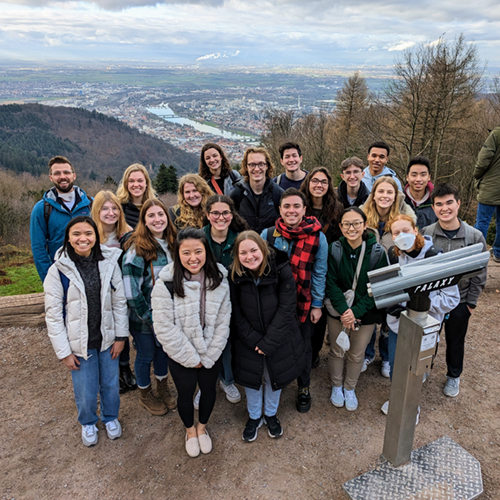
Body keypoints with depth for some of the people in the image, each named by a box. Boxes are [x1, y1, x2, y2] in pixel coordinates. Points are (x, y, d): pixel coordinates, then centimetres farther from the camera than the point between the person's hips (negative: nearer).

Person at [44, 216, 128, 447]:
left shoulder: (109, 263, -7)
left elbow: (119, 302, -1)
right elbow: (54, 314, -9)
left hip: (107, 340, 2)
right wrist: (64, 351, -8)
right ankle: (88, 423, 43)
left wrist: (120, 336, -1)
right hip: (80, 344, -2)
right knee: (86, 392, 11)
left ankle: (110, 417, 47)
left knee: (111, 386, 17)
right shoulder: (58, 270, -13)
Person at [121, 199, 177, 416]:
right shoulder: (137, 249, -21)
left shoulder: (172, 243, -1)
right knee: (146, 355, 14)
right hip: (143, 316, -5)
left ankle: (162, 386, 46)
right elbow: (131, 290, -23)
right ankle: (145, 394, 38)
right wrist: (149, 317, -18)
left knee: (163, 350, 21)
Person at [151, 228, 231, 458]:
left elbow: (223, 322, -7)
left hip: (212, 355, 2)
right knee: (186, 394, 19)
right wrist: (191, 358, -15)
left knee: (209, 390, 21)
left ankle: (202, 427, 52)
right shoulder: (166, 284, -21)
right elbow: (164, 327, -20)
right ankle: (190, 430, 50)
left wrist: (208, 356, -11)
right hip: (181, 356, -2)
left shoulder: (219, 281, -12)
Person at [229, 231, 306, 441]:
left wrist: (268, 342, -18)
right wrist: (253, 340, -15)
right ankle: (254, 417, 41)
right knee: (250, 377, 15)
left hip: (278, 338, -1)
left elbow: (286, 309, -18)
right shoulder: (235, 276, -14)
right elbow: (237, 313, -9)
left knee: (274, 378, 17)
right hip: (248, 341, 1)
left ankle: (271, 415, 44)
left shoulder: (282, 271, -20)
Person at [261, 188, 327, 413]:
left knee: (303, 347, 16)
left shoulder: (318, 238, -10)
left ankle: (304, 388, 39)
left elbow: (319, 273, -4)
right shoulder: (267, 235, -8)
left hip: (304, 303, -1)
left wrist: (317, 305, -4)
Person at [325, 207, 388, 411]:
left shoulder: (377, 252, -13)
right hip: (338, 312, 0)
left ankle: (350, 388, 42)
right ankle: (336, 386, 42)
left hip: (365, 313, 0)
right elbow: (331, 284, -12)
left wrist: (356, 311, -21)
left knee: (357, 355, 16)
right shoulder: (335, 250, -12)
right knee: (337, 351, 16)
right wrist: (344, 310, -24)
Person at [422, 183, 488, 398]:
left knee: (456, 340, 19)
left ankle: (454, 376, 43)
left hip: (459, 300, 0)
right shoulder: (426, 234, -11)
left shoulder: (475, 236, -12)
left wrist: (471, 302, -4)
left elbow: (480, 273, -4)